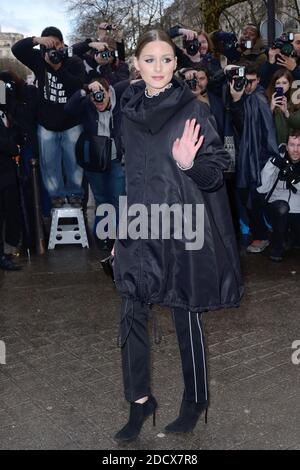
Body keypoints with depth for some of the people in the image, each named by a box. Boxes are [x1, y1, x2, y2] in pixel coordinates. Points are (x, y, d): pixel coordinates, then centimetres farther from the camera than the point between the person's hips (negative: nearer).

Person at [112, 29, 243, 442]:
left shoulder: (194, 110, -7)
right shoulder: (130, 110, 9)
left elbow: (216, 172, -7)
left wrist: (190, 164, -29)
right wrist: (121, 231, 17)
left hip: (180, 229, -4)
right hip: (140, 226, 5)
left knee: (186, 317, 6)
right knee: (132, 316, 4)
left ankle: (196, 401, 26)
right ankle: (140, 401, 21)